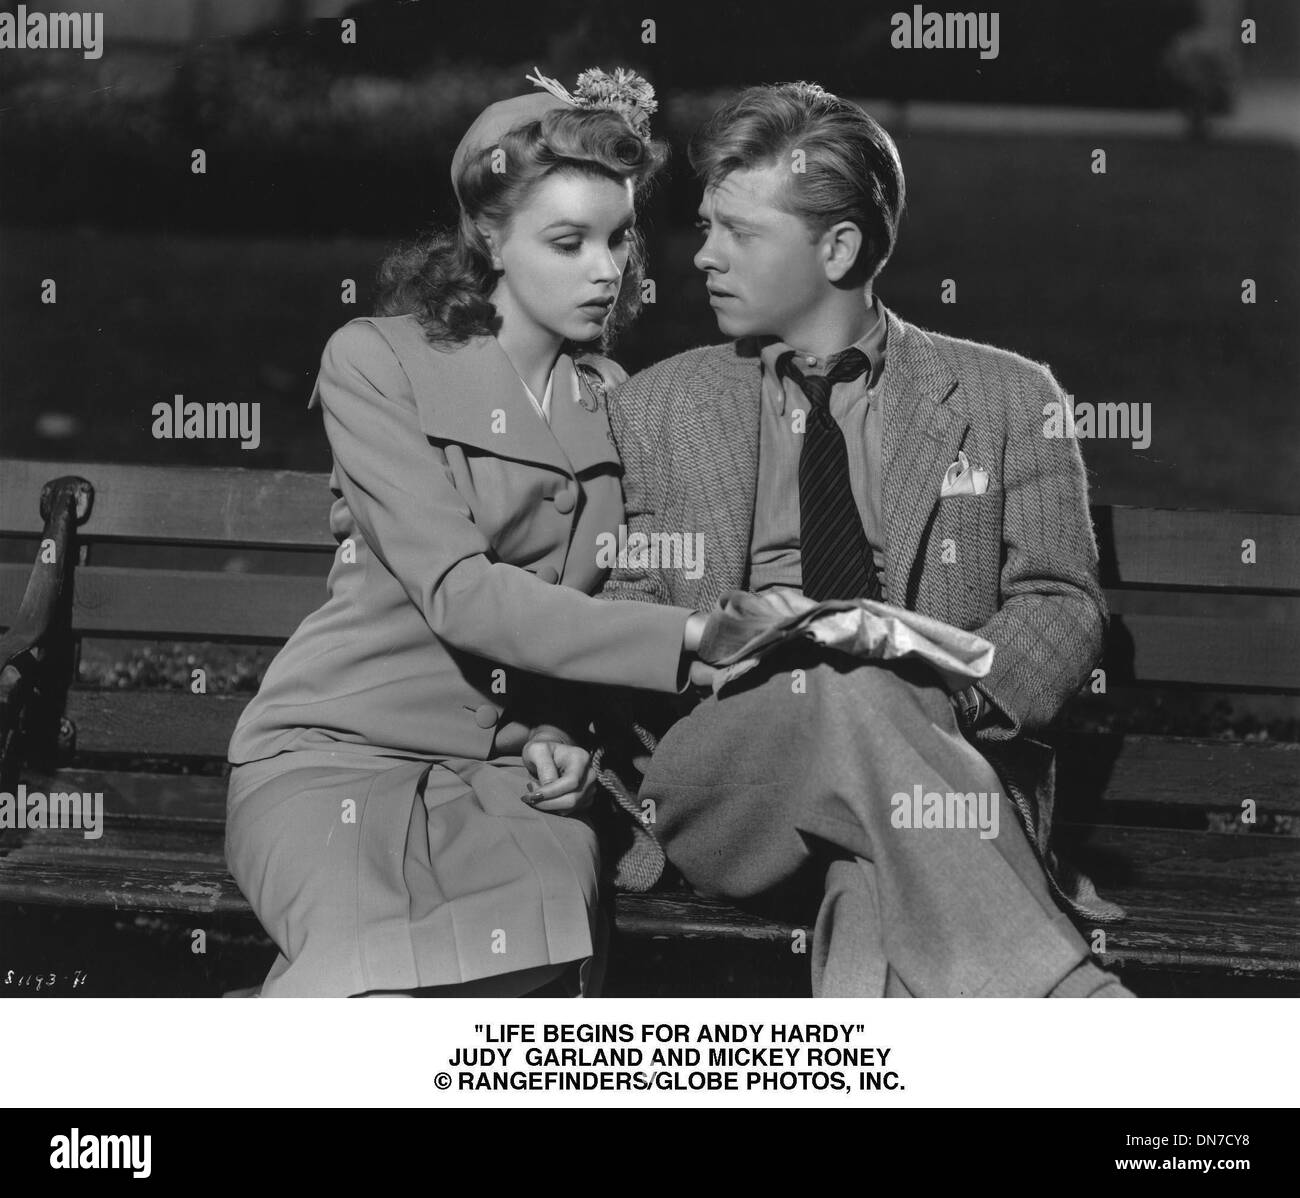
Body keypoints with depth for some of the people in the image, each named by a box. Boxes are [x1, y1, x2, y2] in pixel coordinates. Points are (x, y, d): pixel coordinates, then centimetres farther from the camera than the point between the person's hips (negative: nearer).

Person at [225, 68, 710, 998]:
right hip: (340, 748, -4)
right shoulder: (377, 363, -4)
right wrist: (683, 637, -24)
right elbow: (455, 591, -16)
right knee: (380, 984, -35)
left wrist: (558, 732, -2)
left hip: (511, 769, 4)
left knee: (544, 961, -31)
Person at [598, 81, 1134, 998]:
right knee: (840, 691, -36)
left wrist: (952, 694, -14)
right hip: (718, 792, 0)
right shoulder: (654, 412, 19)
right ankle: (1077, 1015, -44)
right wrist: (715, 632, -11)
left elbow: (1061, 604, 8)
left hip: (946, 767, 0)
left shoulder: (1007, 398, 15)